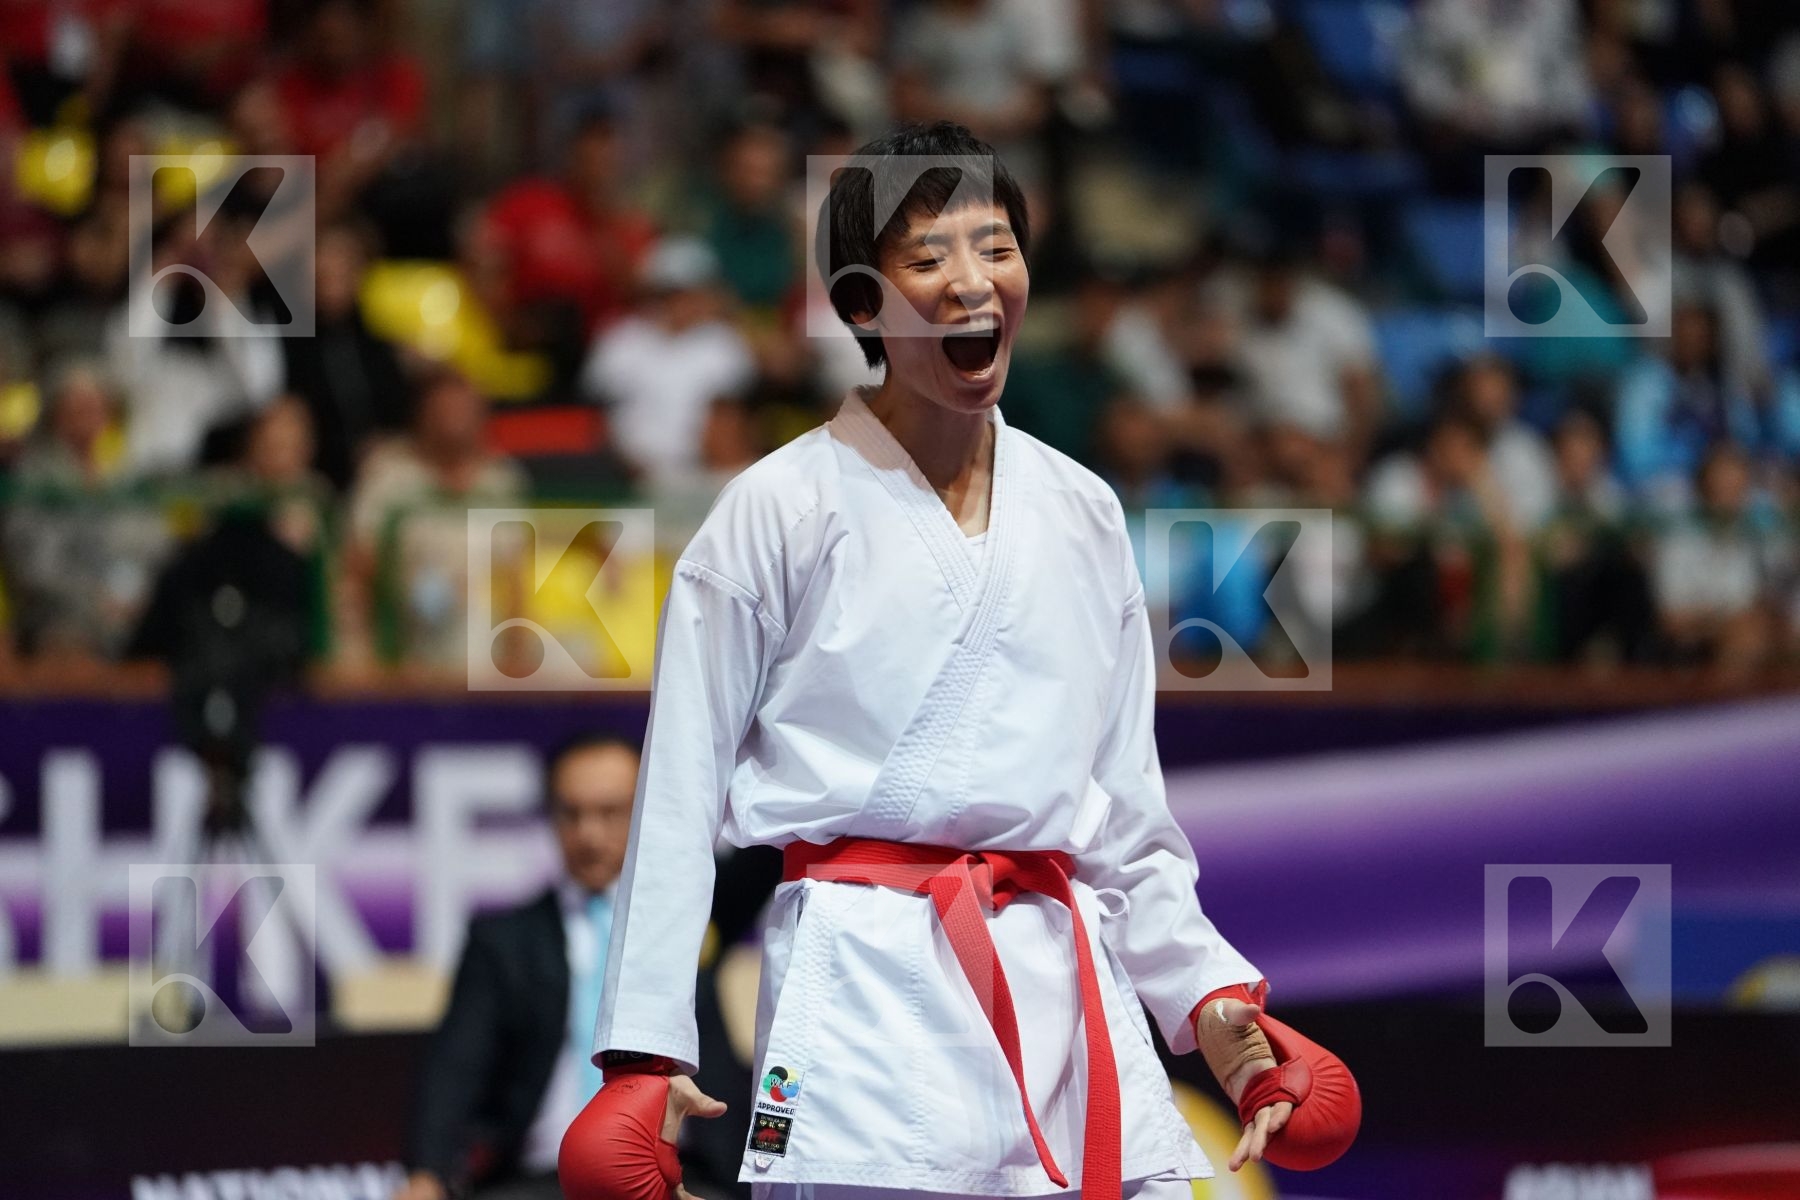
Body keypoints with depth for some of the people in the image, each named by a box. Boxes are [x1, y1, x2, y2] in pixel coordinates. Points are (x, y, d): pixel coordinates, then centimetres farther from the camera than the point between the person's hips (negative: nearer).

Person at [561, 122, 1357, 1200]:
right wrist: (645, 1049, -4)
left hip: (1069, 989, 4)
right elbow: (680, 792, 1)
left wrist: (1213, 995, 9)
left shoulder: (1083, 514, 15)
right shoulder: (783, 510, 1)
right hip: (867, 980, -4)